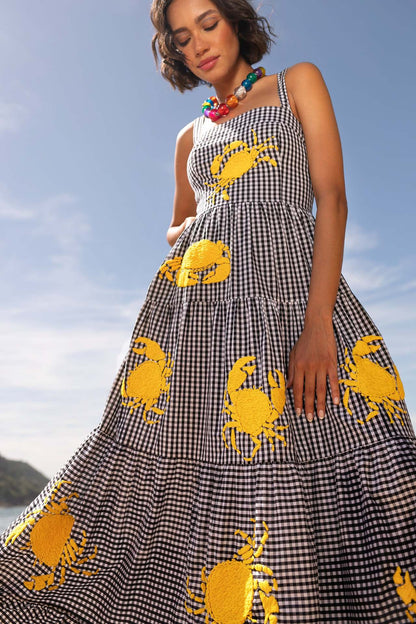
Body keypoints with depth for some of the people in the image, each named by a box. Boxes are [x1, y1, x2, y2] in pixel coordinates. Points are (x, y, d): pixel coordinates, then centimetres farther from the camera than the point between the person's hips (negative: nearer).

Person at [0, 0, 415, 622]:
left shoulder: (298, 81, 17)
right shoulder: (192, 136, 27)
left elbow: (332, 198, 2)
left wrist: (318, 321, -13)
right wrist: (186, 237, 5)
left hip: (290, 281, -2)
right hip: (194, 301, 3)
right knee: (174, 457, -6)